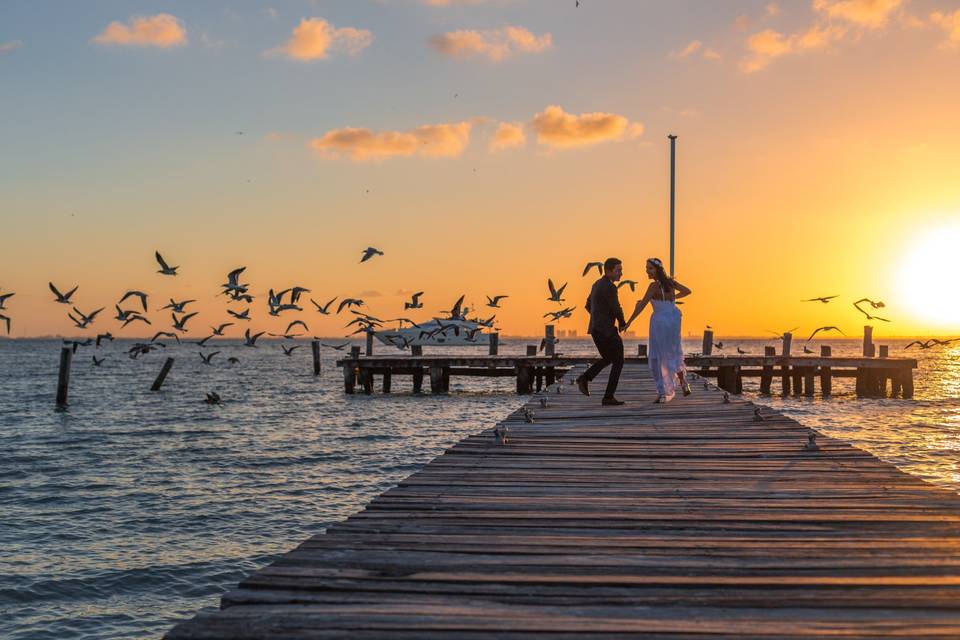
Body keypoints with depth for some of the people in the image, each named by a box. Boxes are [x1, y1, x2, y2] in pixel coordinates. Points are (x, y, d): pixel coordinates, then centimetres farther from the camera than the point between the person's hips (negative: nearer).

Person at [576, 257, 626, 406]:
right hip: (607, 331, -9)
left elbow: (588, 306, 25)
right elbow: (617, 309, -16)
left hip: (595, 329, 9)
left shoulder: (598, 285, 15)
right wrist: (622, 324, 4)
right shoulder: (609, 287, -16)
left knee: (607, 359, 25)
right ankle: (608, 397, 1)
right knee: (618, 362, 2)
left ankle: (584, 378, 8)